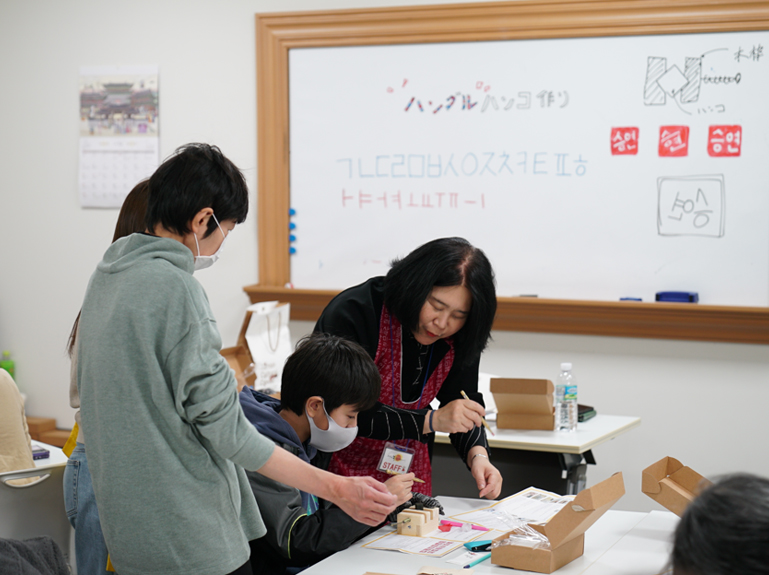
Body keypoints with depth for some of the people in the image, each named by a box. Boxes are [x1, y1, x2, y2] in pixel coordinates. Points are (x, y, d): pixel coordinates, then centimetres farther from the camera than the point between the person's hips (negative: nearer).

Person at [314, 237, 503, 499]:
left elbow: (464, 405, -2)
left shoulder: (460, 337, -8)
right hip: (338, 464, -2)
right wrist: (432, 420, -31)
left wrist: (477, 455, -22)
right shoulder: (353, 314, -22)